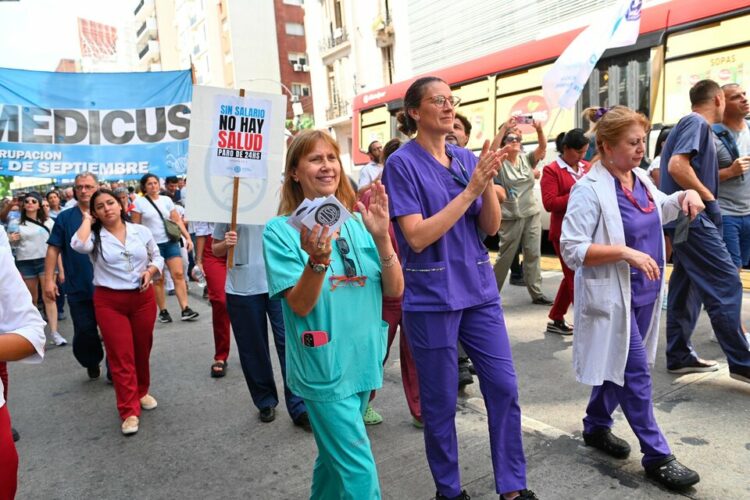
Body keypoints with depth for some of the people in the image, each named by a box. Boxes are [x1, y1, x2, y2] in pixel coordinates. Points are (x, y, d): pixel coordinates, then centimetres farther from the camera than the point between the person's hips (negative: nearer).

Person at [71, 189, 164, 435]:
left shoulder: (141, 231, 3)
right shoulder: (95, 236, -3)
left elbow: (157, 258, 12)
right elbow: (78, 245, -26)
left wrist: (150, 271, -9)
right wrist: (87, 220, -10)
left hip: (143, 298, 3)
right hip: (109, 302, -2)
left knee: (142, 351, 15)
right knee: (121, 356, -2)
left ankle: (142, 392, 39)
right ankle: (129, 411, 5)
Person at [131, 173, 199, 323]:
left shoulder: (166, 200, 8)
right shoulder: (139, 202, -2)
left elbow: (177, 220, 9)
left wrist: (187, 237, 1)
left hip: (171, 242, 3)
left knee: (179, 274, -5)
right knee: (158, 279, 2)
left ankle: (185, 309, -5)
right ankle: (163, 311, 14)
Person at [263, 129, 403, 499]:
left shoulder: (359, 223, 1)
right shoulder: (280, 230, -10)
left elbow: (395, 290, -4)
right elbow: (300, 306, -16)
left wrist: (381, 237, -18)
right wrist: (318, 260, -33)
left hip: (363, 362, 5)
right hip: (322, 368, -5)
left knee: (335, 458, 22)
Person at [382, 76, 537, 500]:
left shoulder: (468, 158, 7)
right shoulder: (402, 163, -8)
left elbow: (491, 227, 5)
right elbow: (417, 237, -17)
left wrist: (489, 181, -13)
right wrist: (470, 189, -19)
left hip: (479, 289, 5)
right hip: (432, 297, -5)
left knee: (505, 387, 9)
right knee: (441, 401, 8)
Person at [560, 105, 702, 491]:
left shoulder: (641, 179, 7)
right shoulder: (589, 190, -19)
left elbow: (660, 210, 27)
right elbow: (571, 250, -23)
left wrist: (685, 196, 7)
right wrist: (625, 252, -27)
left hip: (643, 293, 9)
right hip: (612, 297, -8)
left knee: (620, 364, 18)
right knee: (635, 373, -1)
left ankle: (596, 426, 36)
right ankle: (657, 456, 13)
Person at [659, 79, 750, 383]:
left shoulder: (689, 123, 20)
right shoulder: (697, 123, -8)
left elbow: (676, 167, 26)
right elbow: (677, 165, -24)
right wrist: (708, 197, -15)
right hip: (692, 218, -10)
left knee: (686, 287, 11)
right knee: (726, 285, -8)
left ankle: (680, 356, 16)